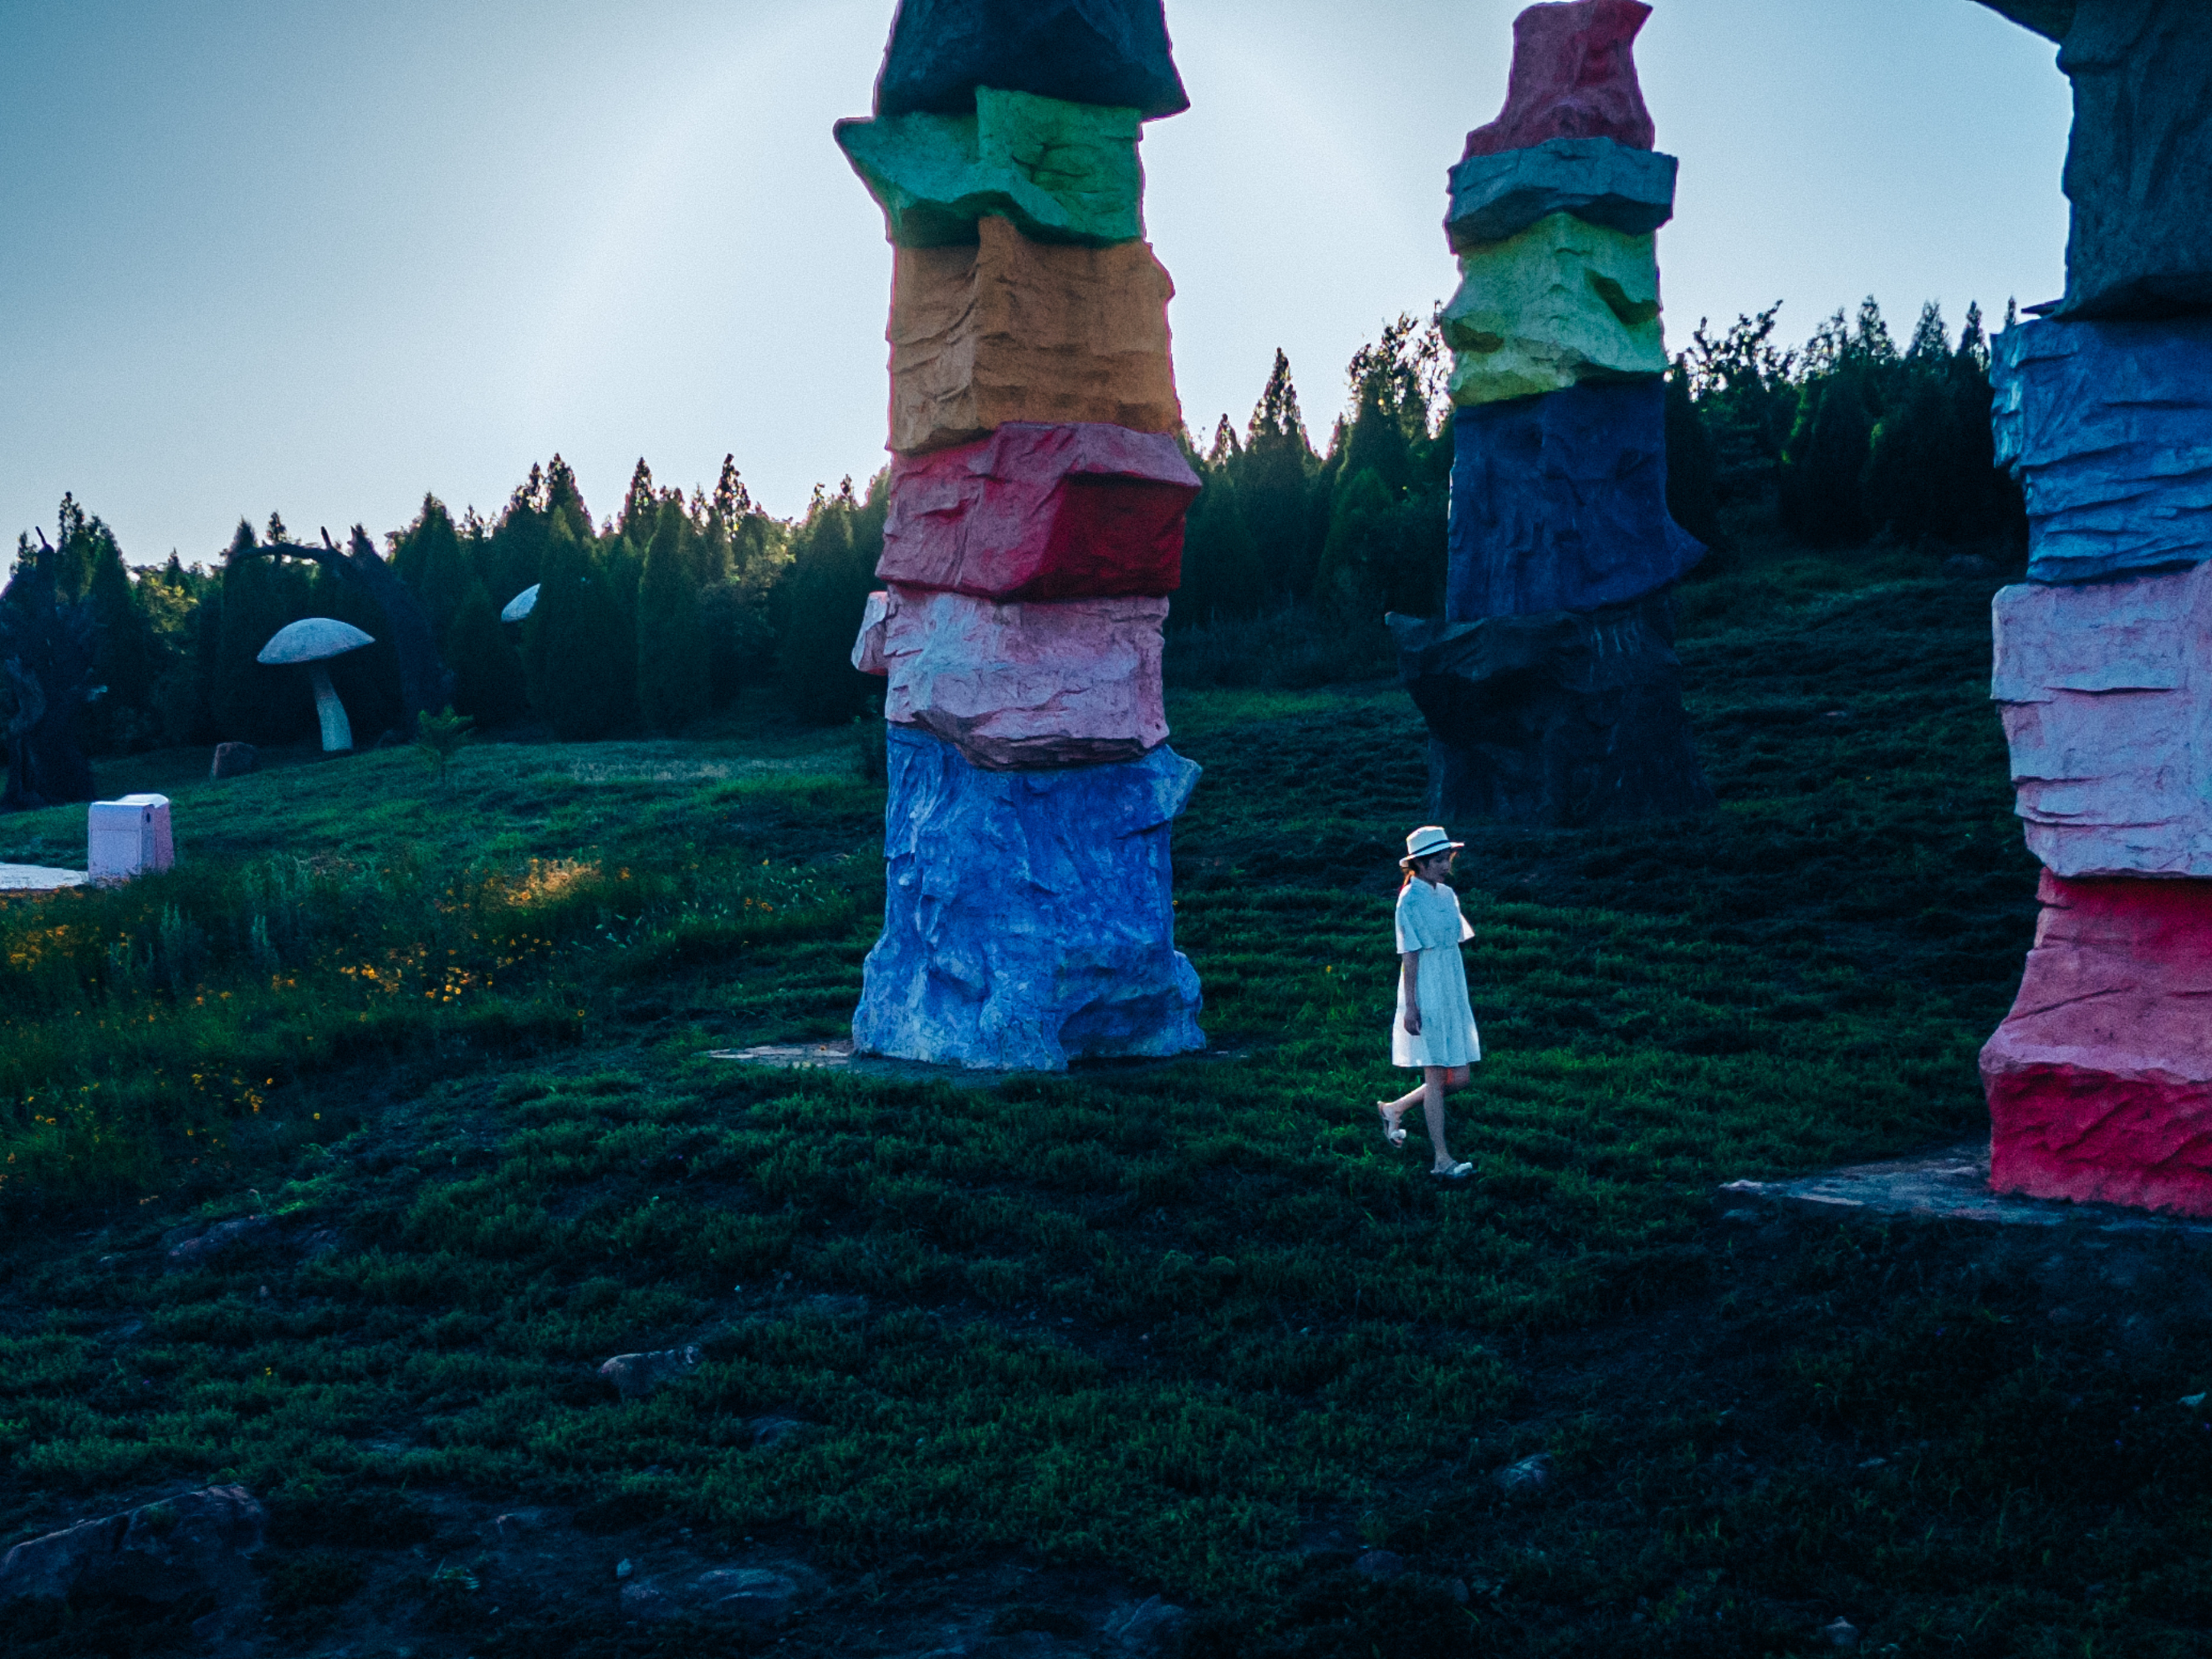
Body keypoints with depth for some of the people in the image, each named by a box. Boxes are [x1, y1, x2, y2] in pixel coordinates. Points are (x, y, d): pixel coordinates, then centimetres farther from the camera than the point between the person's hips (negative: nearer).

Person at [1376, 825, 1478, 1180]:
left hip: (1452, 995, 8)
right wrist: (1411, 1006, -15)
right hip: (1427, 999, -8)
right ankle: (1442, 1160, 4)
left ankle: (1394, 1109, 26)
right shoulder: (1411, 900, -11)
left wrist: (1460, 1000, 18)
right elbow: (1409, 956, -13)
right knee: (1436, 1078, -2)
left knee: (1460, 1078, 7)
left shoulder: (1446, 895, 10)